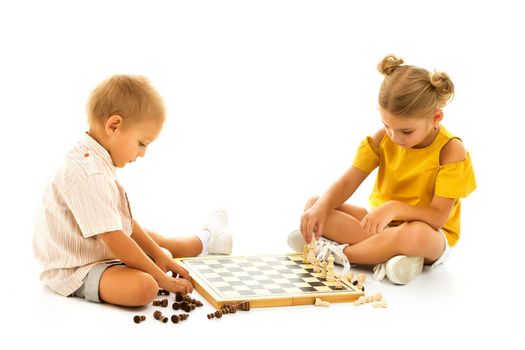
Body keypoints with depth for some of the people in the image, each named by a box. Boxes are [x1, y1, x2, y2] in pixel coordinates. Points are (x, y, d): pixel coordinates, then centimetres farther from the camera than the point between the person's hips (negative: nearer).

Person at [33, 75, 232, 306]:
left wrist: (159, 255, 6)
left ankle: (204, 241, 53)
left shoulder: (96, 163, 7)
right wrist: (162, 278, -19)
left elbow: (125, 222, 11)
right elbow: (115, 241, -28)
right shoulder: (89, 176, -28)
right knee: (143, 287, -31)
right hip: (74, 273, -11)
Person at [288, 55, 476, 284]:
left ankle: (333, 252, -23)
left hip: (429, 232, -5)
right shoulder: (382, 139, -6)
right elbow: (348, 182, -12)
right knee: (313, 205, -10)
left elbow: (439, 216, -22)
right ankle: (388, 254, -27)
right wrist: (321, 208, -31)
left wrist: (394, 208, -37)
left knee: (417, 235, -43)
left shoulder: (451, 150, -19)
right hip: (379, 223, 6)